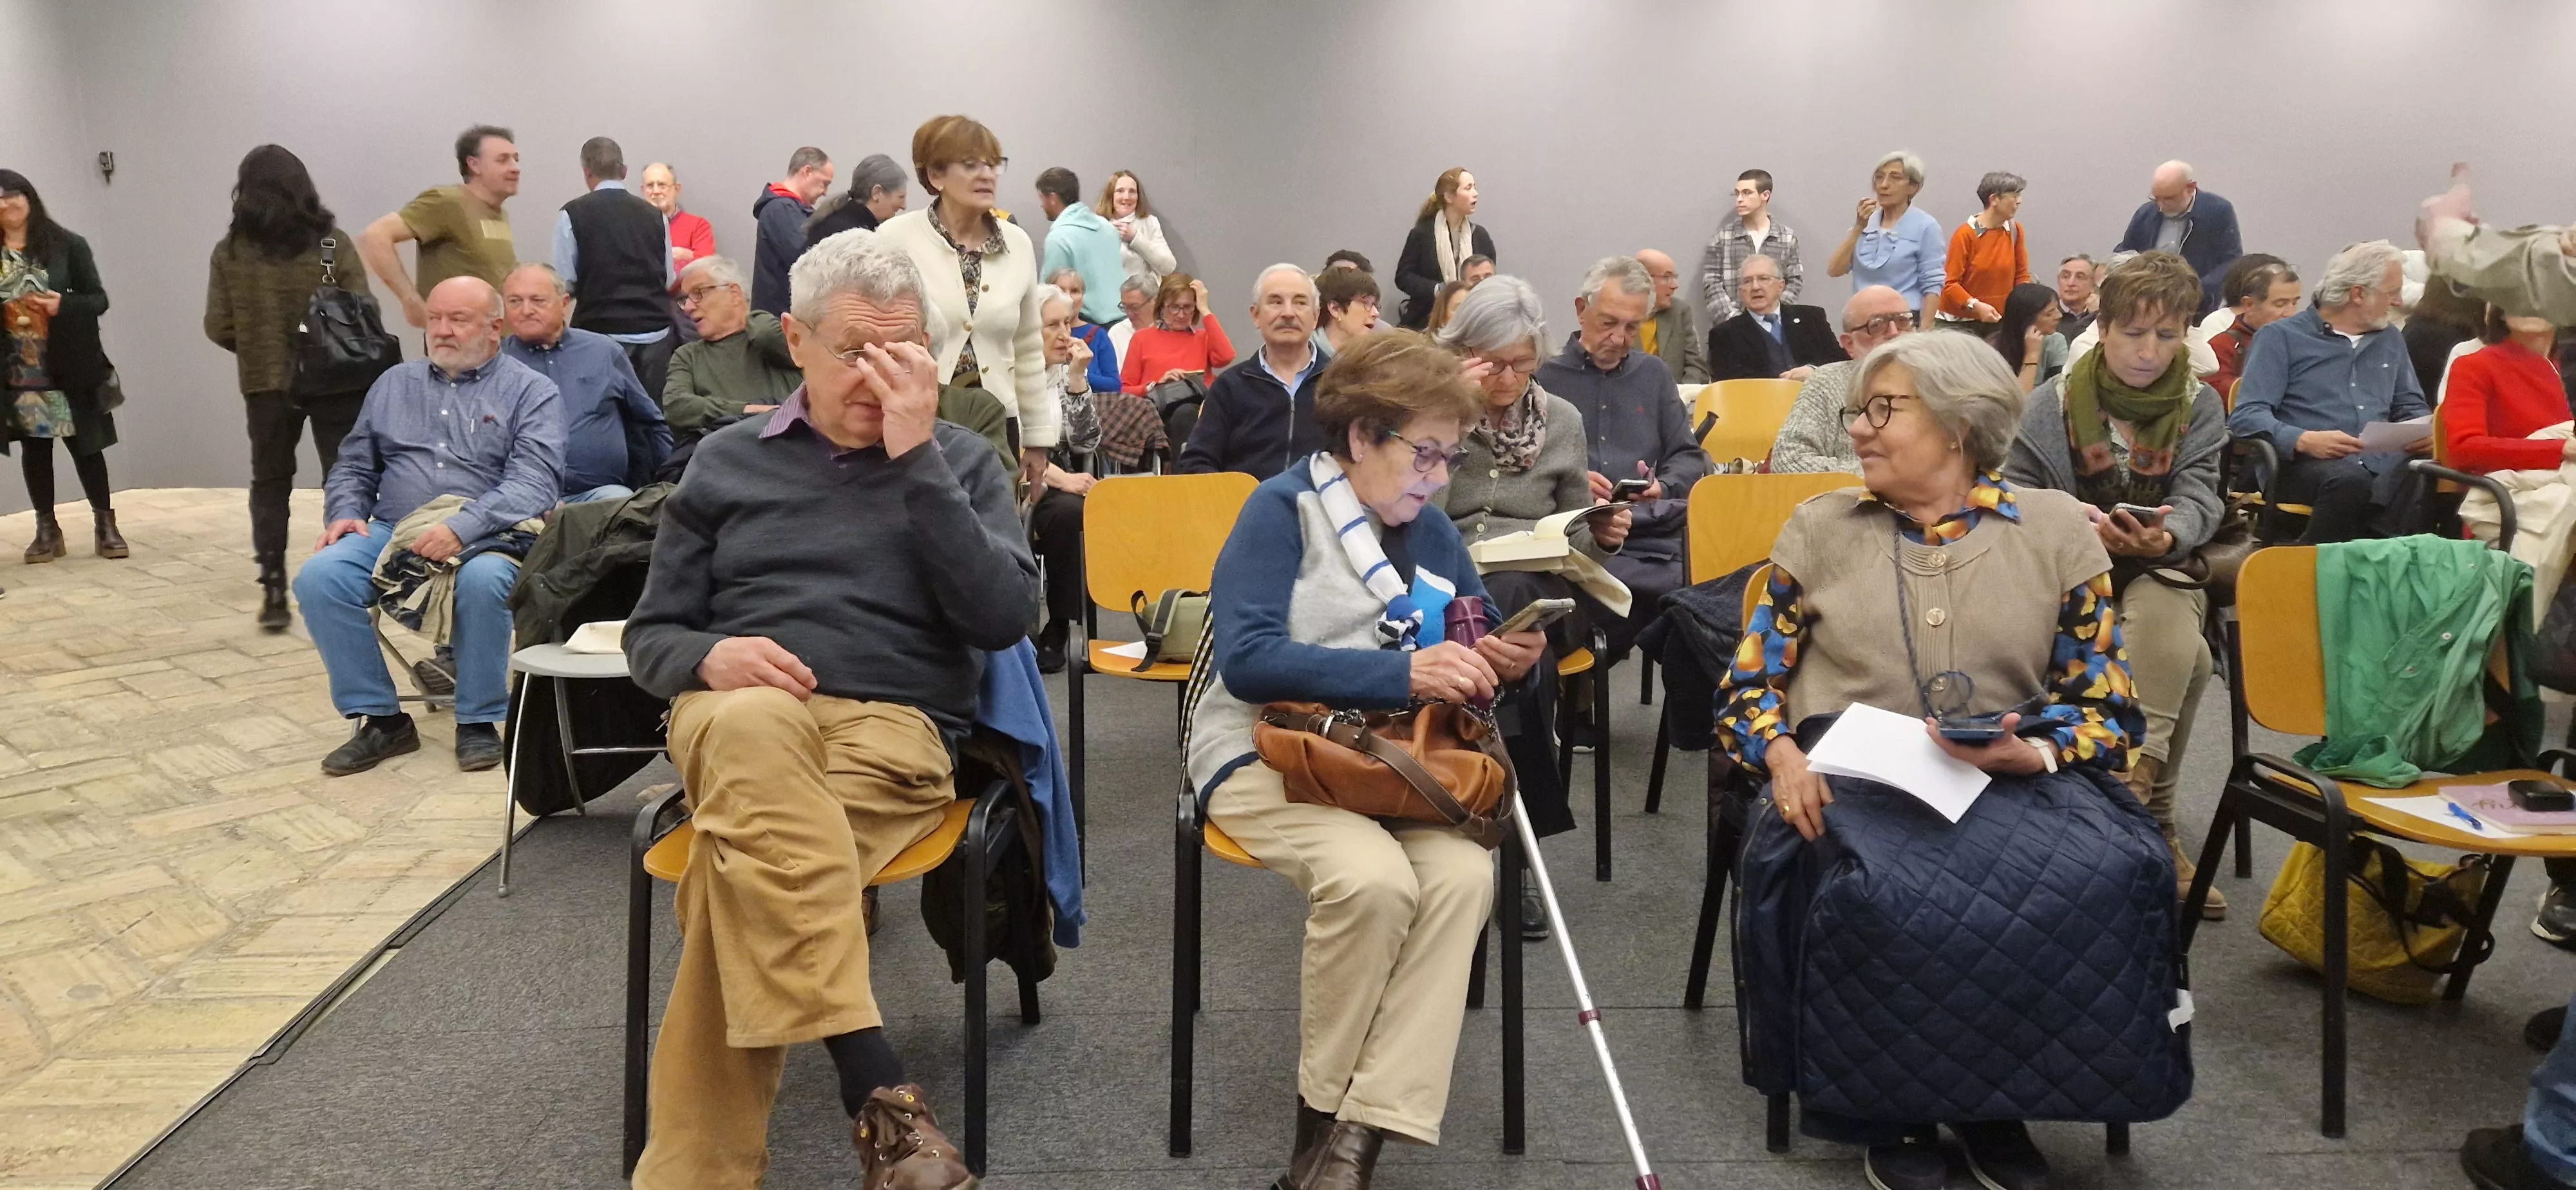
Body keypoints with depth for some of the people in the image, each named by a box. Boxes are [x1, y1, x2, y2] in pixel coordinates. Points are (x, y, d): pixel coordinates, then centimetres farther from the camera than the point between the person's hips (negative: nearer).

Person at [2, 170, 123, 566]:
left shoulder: (67, 244, -2)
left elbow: (98, 299, -1)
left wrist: (64, 304, -18)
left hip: (69, 367, -2)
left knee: (86, 444, 3)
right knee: (34, 447, 8)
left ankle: (105, 523, 13)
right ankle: (47, 530, 16)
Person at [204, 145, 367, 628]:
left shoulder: (229, 252, -2)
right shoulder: (333, 244, -7)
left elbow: (219, 329, -2)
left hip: (265, 384, 2)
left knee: (270, 483, 16)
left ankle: (273, 592, 12)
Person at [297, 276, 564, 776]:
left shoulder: (530, 392, 5)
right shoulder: (395, 384, 21)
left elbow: (535, 481, -11)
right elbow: (353, 467, 24)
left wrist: (462, 528, -24)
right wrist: (345, 513, 0)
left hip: (487, 540, -4)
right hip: (392, 533, 4)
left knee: (484, 580, -37)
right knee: (319, 576, -23)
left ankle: (479, 721, -16)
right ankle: (381, 718, -10)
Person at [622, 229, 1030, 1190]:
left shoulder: (960, 460, 13)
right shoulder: (728, 460, 17)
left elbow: (1006, 616, -5)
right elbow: (650, 637, 17)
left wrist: (915, 458, -9)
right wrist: (709, 656, -8)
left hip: (894, 729, -1)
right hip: (737, 714, 1)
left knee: (739, 865, -35)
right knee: (755, 727, -40)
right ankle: (877, 1091, -43)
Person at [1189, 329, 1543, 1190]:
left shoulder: (1434, 537, 10)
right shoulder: (1283, 508, -8)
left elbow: (1473, 654, 19)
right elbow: (1247, 659, -22)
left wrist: (1509, 663, -7)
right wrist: (1403, 673, -27)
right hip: (1266, 752, -5)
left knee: (1464, 873, -26)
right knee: (1373, 878, -33)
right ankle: (1325, 1114, -9)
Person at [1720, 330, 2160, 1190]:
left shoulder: (2057, 528, 10)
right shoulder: (1818, 527, 11)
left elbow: (2106, 708, 7)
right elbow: (1748, 687, 10)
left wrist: (2030, 754, -15)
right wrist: (1783, 755, -12)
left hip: (2017, 782, 1)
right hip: (1852, 778, 0)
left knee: (2113, 874, -31)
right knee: (1880, 887, -35)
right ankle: (1892, 1113, -10)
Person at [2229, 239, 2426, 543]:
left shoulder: (2390, 340, 27)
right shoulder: (2281, 337, 7)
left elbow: (2412, 407, 33)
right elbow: (2246, 416, -4)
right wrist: (2305, 440, -21)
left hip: (2382, 462, 5)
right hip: (2305, 464, -5)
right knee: (2348, 480, -39)